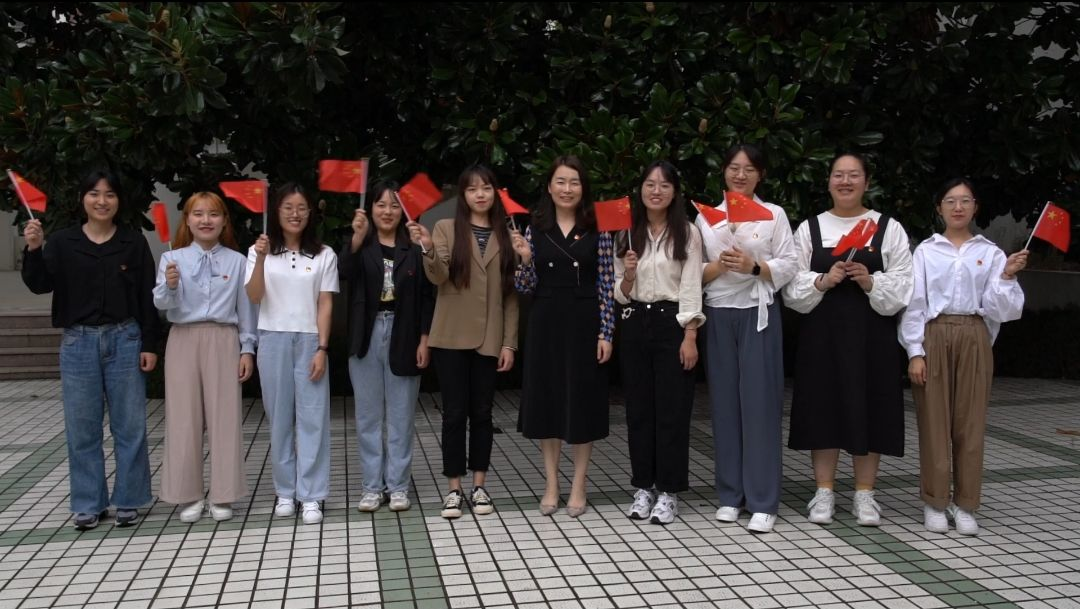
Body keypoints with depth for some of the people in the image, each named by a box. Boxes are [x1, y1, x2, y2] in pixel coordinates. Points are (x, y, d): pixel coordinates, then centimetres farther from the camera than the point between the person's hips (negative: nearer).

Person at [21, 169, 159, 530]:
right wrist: (33, 249, -20)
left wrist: (150, 344, -2)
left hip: (124, 340, -1)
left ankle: (128, 501, 14)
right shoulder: (62, 242, 5)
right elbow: (39, 285, -4)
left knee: (129, 425, 3)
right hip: (78, 343, 1)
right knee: (82, 428, 5)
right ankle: (89, 504, 16)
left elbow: (147, 297, 2)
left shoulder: (134, 243, 3)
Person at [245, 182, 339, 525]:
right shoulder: (260, 252, 5)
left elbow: (325, 305, 2)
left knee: (313, 418, -2)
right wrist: (261, 260, -20)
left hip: (310, 341, -1)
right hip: (273, 341, 1)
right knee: (280, 419, 6)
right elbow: (254, 298, -6)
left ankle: (312, 496, 2)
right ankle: (285, 492, 16)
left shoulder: (324, 255, 4)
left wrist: (322, 348, -6)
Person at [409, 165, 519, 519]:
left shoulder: (505, 236, 7)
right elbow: (438, 278, -13)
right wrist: (428, 249, -32)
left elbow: (511, 295, 6)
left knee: (482, 412, 8)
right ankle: (454, 489, 12)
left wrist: (510, 342, 1)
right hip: (452, 338, -2)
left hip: (490, 340, 2)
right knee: (455, 413, 2)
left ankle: (479, 487, 19)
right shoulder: (446, 228, 1)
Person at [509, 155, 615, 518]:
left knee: (583, 401, 3)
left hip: (584, 323, -2)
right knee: (547, 399, 6)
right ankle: (551, 485, 19)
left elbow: (606, 286, -2)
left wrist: (606, 332, -8)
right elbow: (526, 288, 4)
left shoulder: (597, 230, 0)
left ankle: (578, 487, 16)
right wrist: (525, 259, -14)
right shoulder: (535, 229, 5)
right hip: (545, 323, 2)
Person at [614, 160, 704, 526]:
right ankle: (643, 487, 17)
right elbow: (620, 294, 11)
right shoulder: (628, 234, 10)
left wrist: (690, 336, -13)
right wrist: (628, 275, -10)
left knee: (672, 409, -1)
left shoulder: (687, 233, -1)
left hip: (672, 323, -4)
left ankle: (669, 491, 8)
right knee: (639, 408, 7)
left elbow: (691, 287, -6)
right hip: (634, 325, 4)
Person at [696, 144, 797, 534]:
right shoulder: (706, 217, 10)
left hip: (758, 315, -2)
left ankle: (763, 502, 1)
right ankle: (730, 495, 14)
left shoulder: (774, 214, 5)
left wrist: (754, 266, -16)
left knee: (760, 402, -4)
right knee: (724, 402, 4)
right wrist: (718, 266, -13)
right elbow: (694, 272, 6)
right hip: (718, 316, 2)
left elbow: (789, 266, -1)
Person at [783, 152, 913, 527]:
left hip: (871, 333, 0)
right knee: (823, 405, 2)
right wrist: (823, 281, -15)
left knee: (868, 407, 2)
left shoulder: (889, 229, 6)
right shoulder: (809, 229, 8)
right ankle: (824, 492, 14)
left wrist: (870, 282, -16)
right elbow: (791, 288, 2)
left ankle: (864, 494, 15)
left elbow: (903, 286, 0)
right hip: (822, 332, 0)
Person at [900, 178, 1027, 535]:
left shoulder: (990, 253, 8)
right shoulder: (926, 251, 4)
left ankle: (965, 504, 13)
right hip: (934, 336, -1)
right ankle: (935, 502, 11)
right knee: (934, 420, 1)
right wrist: (915, 352, -6)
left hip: (974, 338, 1)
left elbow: (1000, 308, 3)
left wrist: (1007, 276, -13)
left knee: (970, 421, 3)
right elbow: (915, 304, 1)